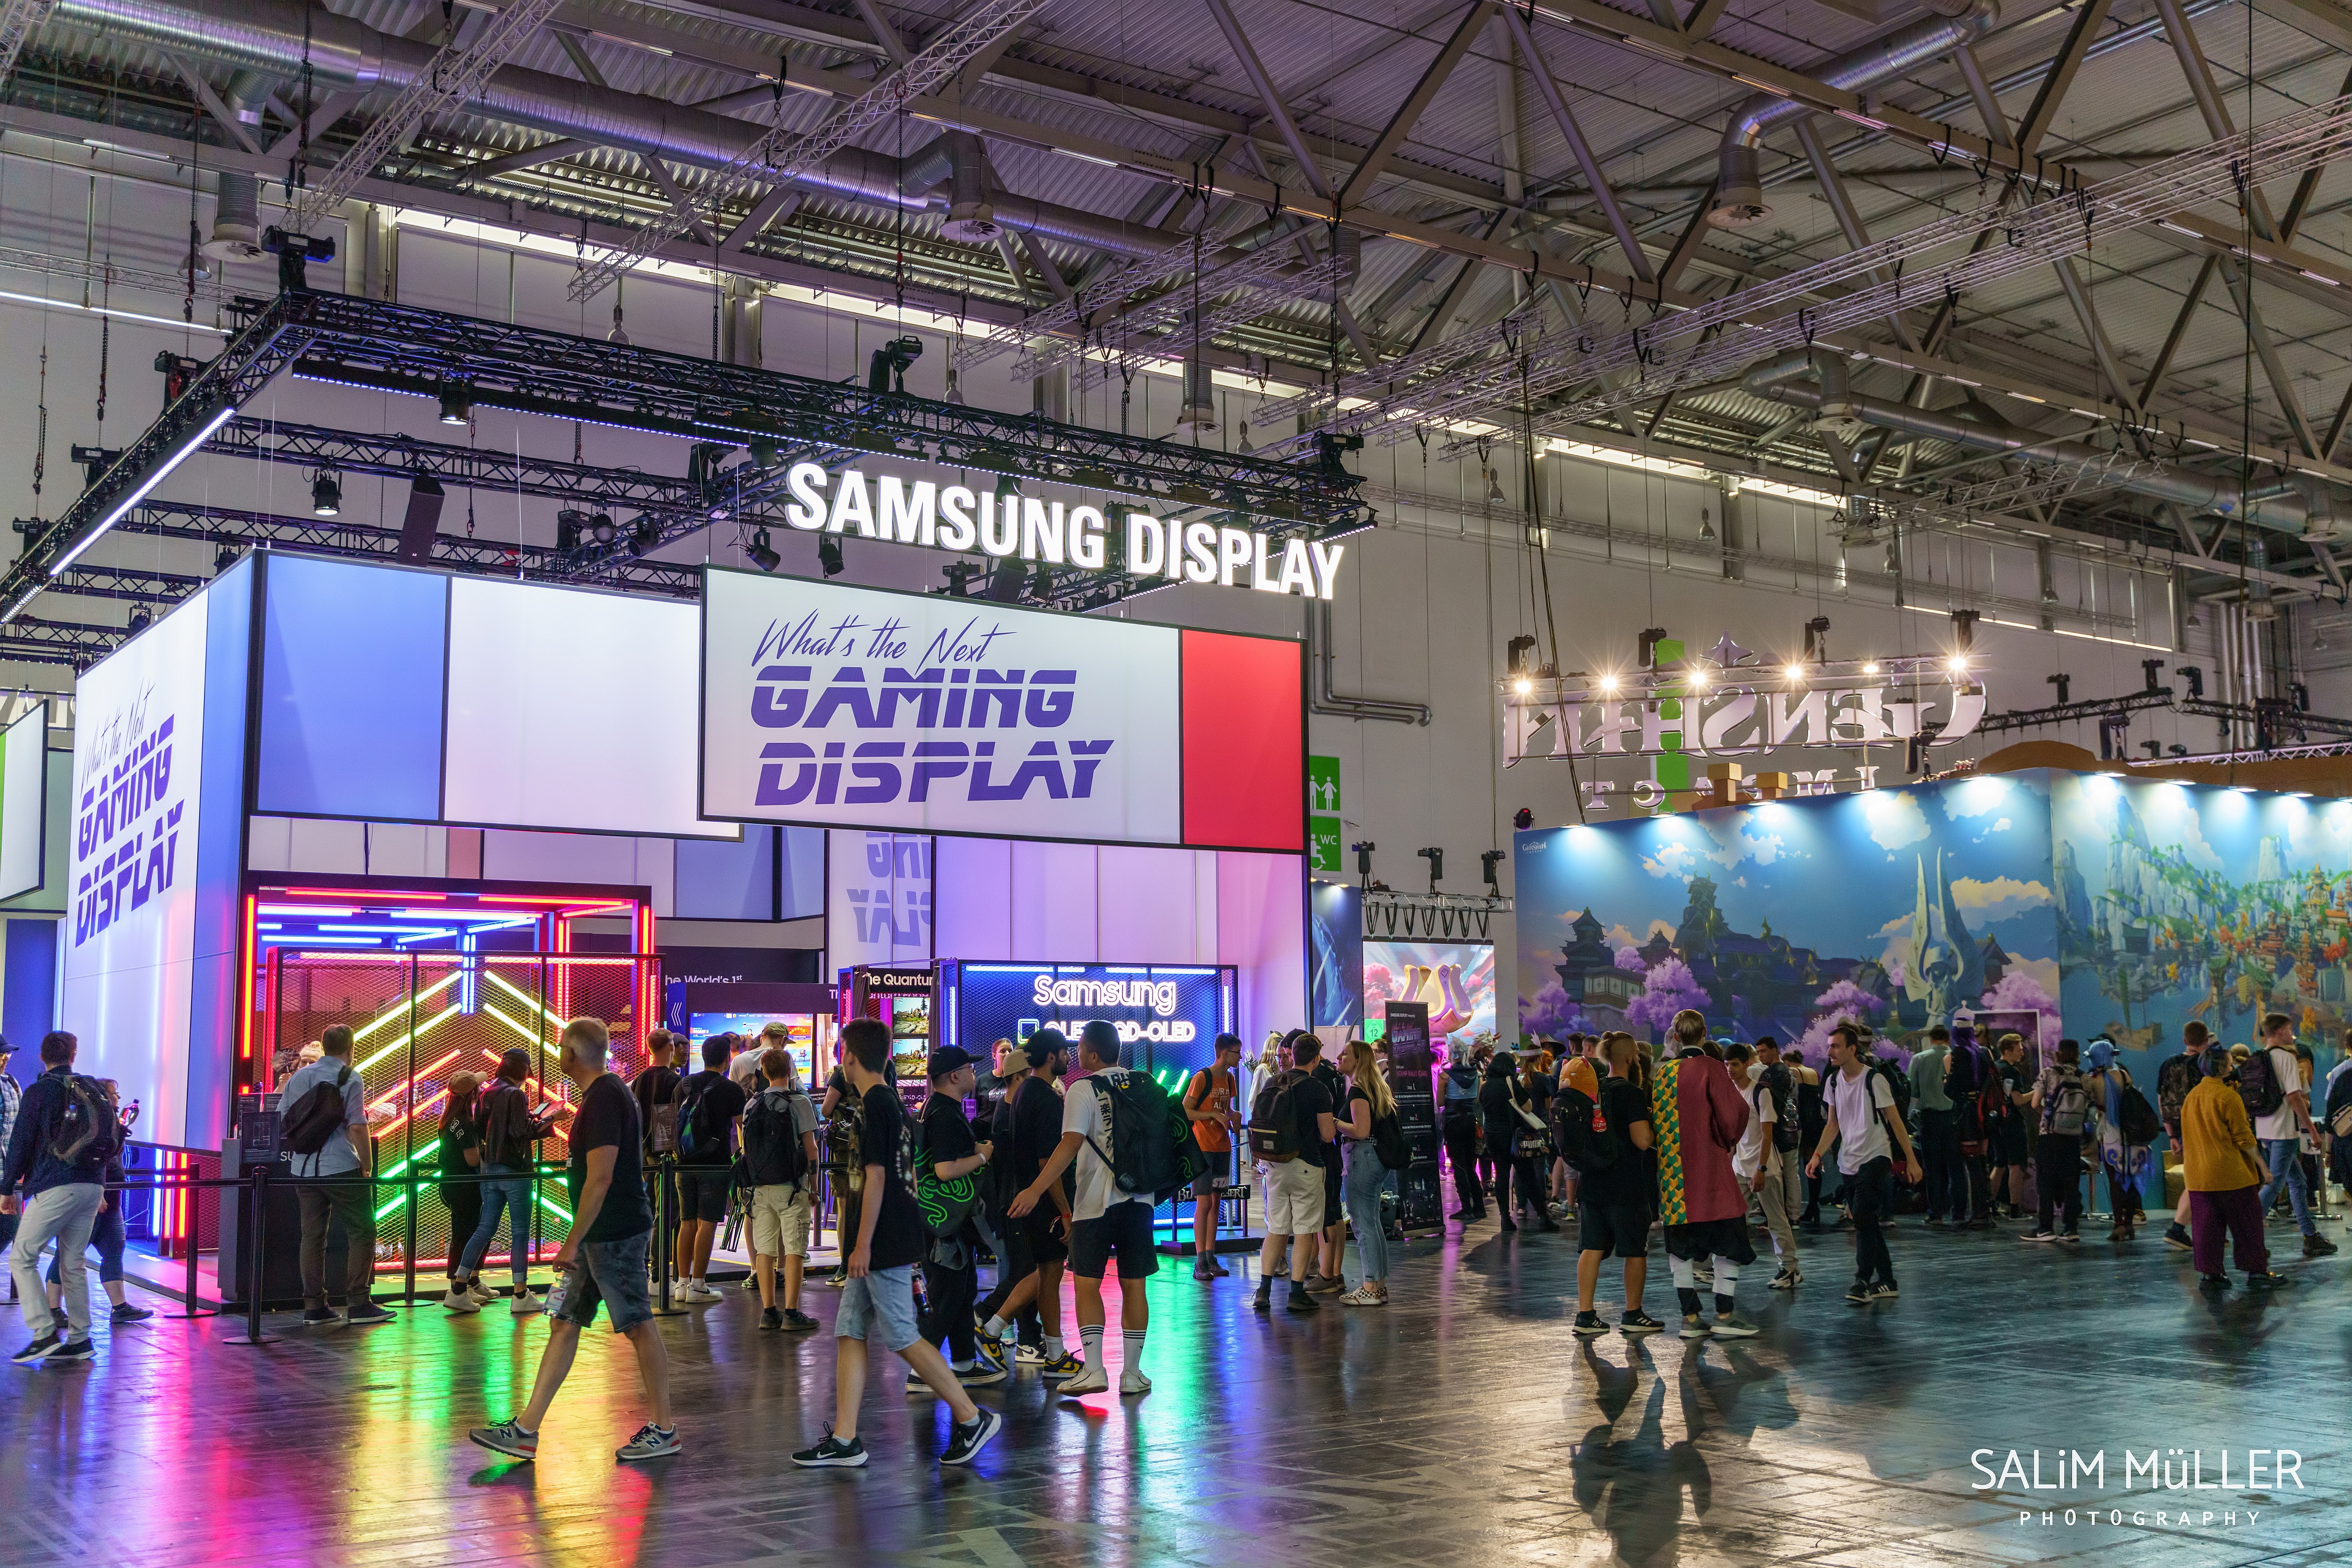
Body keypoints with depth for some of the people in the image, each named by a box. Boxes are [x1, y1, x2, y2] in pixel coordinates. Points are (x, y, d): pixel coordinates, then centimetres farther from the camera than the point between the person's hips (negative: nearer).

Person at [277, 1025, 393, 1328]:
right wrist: (366, 1165, -4)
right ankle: (358, 1305, -3)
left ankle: (313, 1307, 9)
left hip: (303, 1168, 6)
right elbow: (357, 1127, -12)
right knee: (362, 1232, 1)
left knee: (312, 1235, 9)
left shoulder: (298, 1077, 11)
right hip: (341, 1167, -6)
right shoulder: (349, 1078, -6)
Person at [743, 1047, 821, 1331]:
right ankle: (791, 1312, -5)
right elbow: (810, 1149, -5)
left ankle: (768, 1311, 9)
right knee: (794, 1249, -3)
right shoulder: (799, 1101, -4)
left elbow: (746, 1148, 13)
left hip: (760, 1187, 5)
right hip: (791, 1185, -5)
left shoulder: (751, 1105, 10)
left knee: (764, 1250, 7)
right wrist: (813, 1187, 2)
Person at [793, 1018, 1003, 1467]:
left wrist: (863, 1244, -18)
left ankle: (972, 1418, 1)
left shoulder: (874, 1104, -14)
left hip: (885, 1242, -10)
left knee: (902, 1337, -5)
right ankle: (844, 1439, 9)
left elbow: (875, 1176, -19)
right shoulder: (890, 1100, 15)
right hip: (886, 1241, 10)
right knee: (849, 1333, 8)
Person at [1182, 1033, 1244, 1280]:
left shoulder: (1230, 1079, 11)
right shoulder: (1201, 1078, -12)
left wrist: (1233, 1115, 2)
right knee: (1204, 1203, -8)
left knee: (1215, 1202, 8)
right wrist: (1214, 1114, -22)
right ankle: (1200, 1262, -5)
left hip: (1223, 1147, 7)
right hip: (1203, 1147, -7)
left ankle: (1211, 1259, 13)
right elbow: (1184, 1112, -13)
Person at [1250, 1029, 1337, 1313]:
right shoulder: (1317, 1090, -11)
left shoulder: (1270, 1083, 5)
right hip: (1306, 1165, -5)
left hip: (1274, 1164, 5)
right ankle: (1297, 1293, 3)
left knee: (1276, 1229, 12)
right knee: (1304, 1231, 2)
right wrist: (1330, 1121, 10)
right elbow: (1327, 1135, -10)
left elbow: (1258, 1119, 16)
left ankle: (1264, 1290, 8)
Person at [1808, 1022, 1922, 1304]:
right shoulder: (1833, 1081, 6)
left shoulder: (1874, 1079, -12)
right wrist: (1817, 1155, 2)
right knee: (1867, 1223, 9)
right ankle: (1886, 1283, 16)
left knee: (1863, 1217, -17)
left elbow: (1895, 1121, -7)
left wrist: (1911, 1160, -7)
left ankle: (1863, 1281, -14)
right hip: (1848, 1162, 7)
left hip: (1875, 1158, -7)